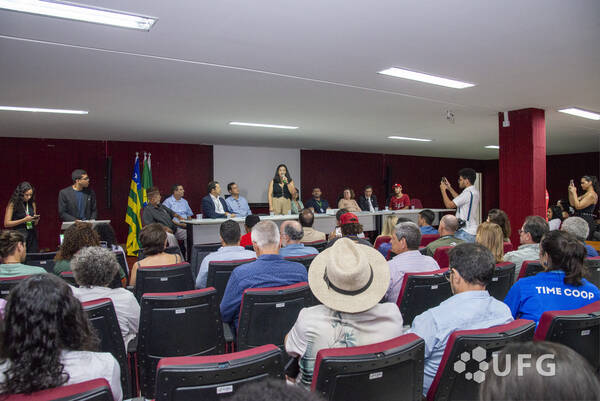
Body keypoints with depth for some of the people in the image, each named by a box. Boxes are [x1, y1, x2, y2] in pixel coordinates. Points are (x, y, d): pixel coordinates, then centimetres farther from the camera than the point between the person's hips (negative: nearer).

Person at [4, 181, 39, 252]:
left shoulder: (32, 204, 9)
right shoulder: (13, 204, -3)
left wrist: (36, 219, -4)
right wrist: (24, 220, -14)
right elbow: (6, 224, -7)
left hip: (32, 236, 4)